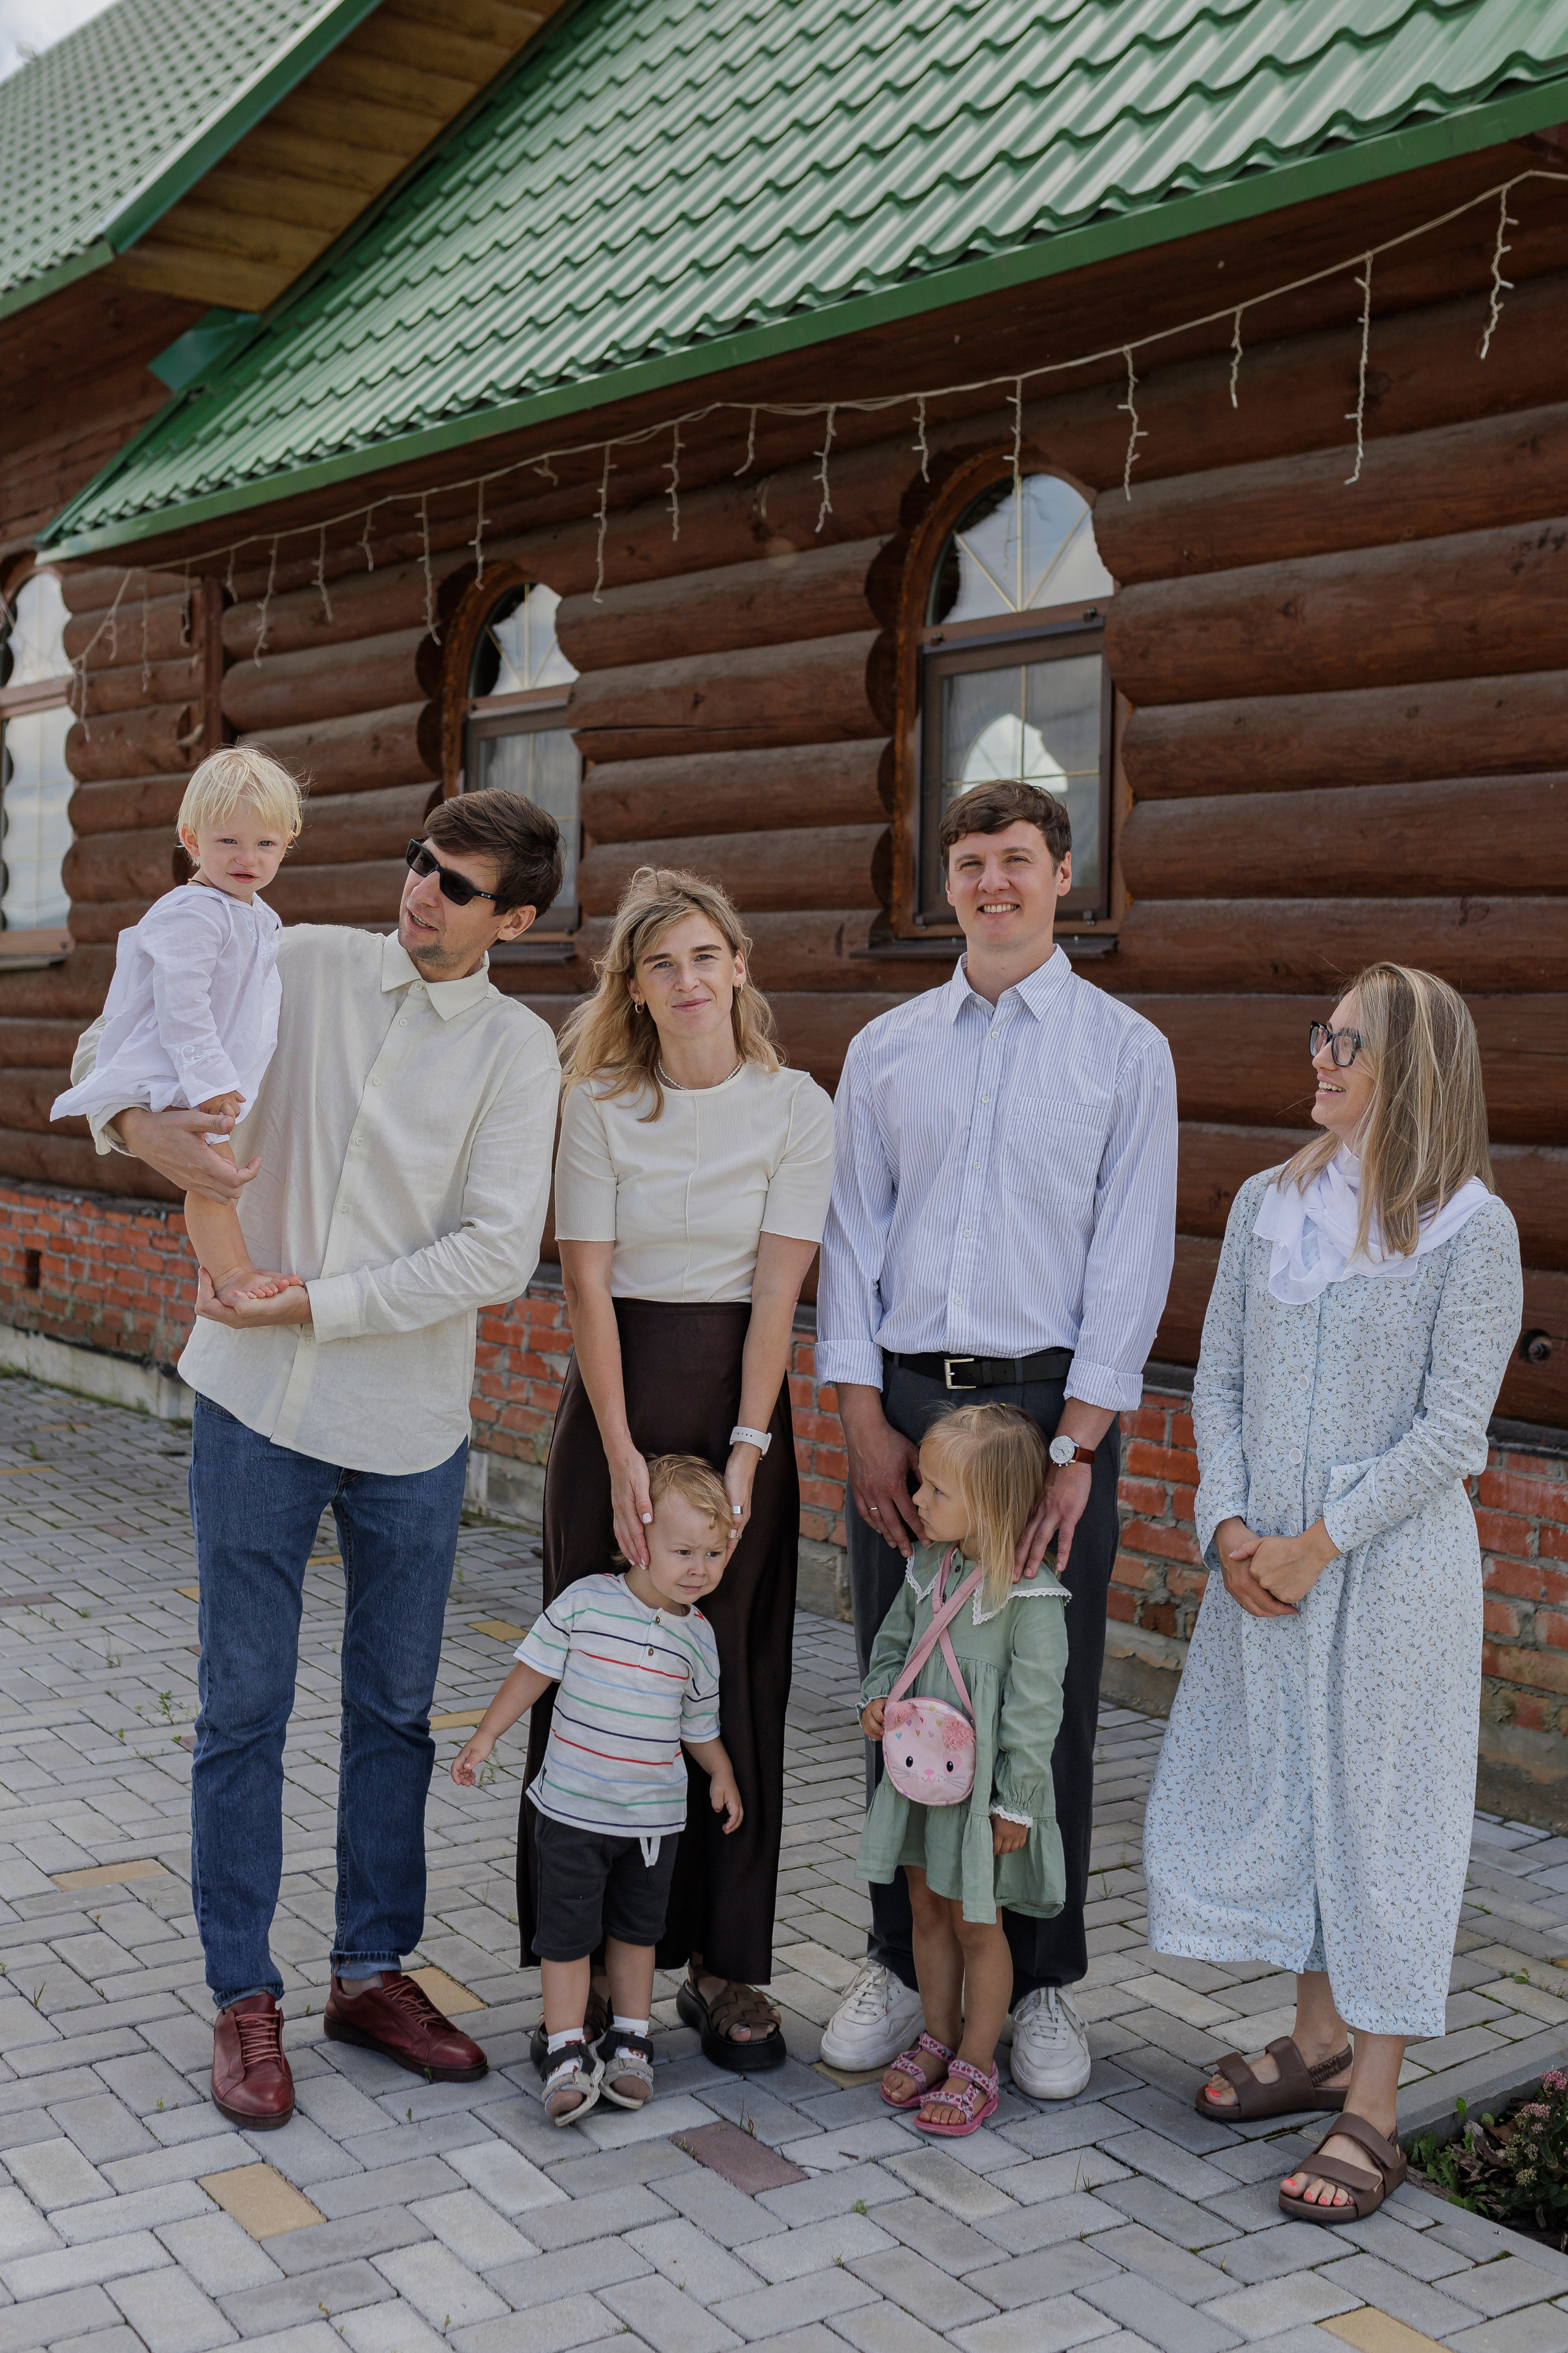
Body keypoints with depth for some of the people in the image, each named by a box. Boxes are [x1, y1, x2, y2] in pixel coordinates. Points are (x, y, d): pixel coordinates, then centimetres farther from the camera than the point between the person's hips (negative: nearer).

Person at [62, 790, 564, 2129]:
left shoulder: (517, 1050, -3)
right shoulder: (306, 969, 1)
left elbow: (497, 1253, -13)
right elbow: (119, 1040, 9)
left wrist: (314, 1304, -16)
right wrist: (138, 1122, -14)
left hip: (410, 1426, 0)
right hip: (257, 1408, 0)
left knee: (395, 1710, 11)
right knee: (245, 1707, 6)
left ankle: (372, 1971, 28)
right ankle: (244, 1998, 19)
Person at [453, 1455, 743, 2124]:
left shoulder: (698, 1635, -2)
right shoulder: (586, 1602, -12)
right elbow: (533, 1671, -3)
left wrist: (722, 1773, -1)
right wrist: (484, 1738, -4)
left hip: (652, 1815, 3)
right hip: (572, 1809, -3)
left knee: (637, 1929, 16)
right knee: (566, 1932, 2)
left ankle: (630, 2039, 30)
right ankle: (567, 2053, 12)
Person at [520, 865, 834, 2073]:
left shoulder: (796, 1107, -1)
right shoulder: (600, 1105, 0)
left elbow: (776, 1294, -6)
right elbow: (589, 1286, -5)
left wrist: (743, 1452, -14)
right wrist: (624, 1459, -13)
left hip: (740, 1395, 0)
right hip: (618, 1393, 0)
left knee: (735, 1679, 3)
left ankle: (727, 1964, 15)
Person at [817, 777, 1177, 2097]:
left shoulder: (1125, 1050, 3)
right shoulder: (886, 1050, 11)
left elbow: (1131, 1255, -3)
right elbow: (853, 1237, 9)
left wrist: (1074, 1444, -10)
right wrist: (865, 1420, -2)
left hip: (1052, 1404, -2)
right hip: (903, 1403, 2)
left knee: (1048, 1708, 3)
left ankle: (1041, 1983, 17)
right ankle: (902, 1962, 21)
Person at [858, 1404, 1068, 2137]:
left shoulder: (1029, 1597, -21)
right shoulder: (927, 1569, -1)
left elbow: (1035, 1707, -18)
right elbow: (894, 1642, 15)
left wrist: (1016, 1803, -15)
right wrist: (878, 1697, -4)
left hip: (982, 1788, -6)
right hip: (919, 1773, 6)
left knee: (976, 1923, 7)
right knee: (927, 1909, 18)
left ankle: (975, 2067, 23)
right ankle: (938, 2039, 35)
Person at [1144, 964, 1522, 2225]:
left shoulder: (1470, 1228, -9)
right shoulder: (1269, 1204, 6)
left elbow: (1451, 1425, -12)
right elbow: (1219, 1383, 7)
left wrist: (1320, 1542, -14)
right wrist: (1231, 1528, -5)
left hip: (1394, 1561, -5)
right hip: (1265, 1557, 5)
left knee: (1383, 1811, 2)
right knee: (1275, 1787, 13)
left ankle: (1372, 2111, 12)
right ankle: (1316, 2041, 32)